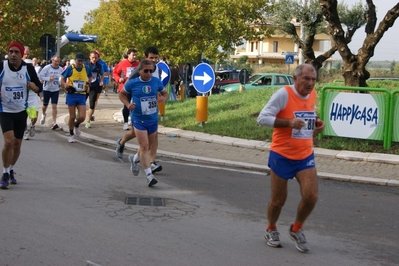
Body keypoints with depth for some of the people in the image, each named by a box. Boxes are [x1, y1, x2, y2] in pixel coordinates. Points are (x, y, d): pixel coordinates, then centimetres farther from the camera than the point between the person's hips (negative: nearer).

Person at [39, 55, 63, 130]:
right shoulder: (47, 68, -13)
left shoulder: (61, 69, -1)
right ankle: (43, 115, 47)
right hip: (47, 89, -1)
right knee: (45, 105, 14)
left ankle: (54, 123, -10)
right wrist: (48, 78, -26)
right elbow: (40, 76, -14)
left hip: (56, 90, 2)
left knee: (54, 106, -8)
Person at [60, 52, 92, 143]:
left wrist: (88, 84, 5)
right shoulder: (70, 68, -7)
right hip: (71, 95, -2)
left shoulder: (86, 69, 1)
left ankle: (76, 126, 28)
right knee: (72, 117, 3)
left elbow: (89, 77, 21)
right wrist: (65, 85, -21)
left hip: (82, 95, 2)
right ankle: (71, 135, 23)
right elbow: (62, 79, -1)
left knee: (82, 117, -7)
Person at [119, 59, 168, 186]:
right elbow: (122, 94, 6)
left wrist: (164, 98, -11)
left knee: (149, 146, 18)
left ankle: (134, 159, 47)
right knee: (144, 146, -11)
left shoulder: (156, 82, -2)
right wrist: (127, 104, -12)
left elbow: (165, 93, 12)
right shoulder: (132, 83, -9)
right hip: (139, 119, -4)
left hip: (153, 119, 4)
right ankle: (149, 175, -6)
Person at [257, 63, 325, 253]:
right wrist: (289, 122, -30)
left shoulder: (312, 94, 4)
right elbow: (262, 118, -19)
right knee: (278, 200, 6)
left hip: (305, 156, 5)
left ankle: (296, 229, 17)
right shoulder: (284, 94, -16)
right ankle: (271, 230, 35)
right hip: (282, 156, -4)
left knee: (311, 196, -10)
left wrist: (316, 123, 0)